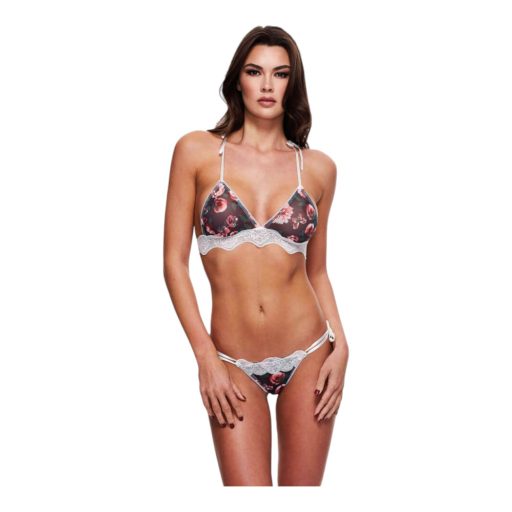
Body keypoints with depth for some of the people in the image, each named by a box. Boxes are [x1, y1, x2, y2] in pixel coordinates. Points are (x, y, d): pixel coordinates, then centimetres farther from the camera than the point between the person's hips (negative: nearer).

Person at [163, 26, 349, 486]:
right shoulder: (197, 151, -2)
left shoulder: (318, 168, 4)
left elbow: (316, 271, 11)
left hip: (308, 355, 2)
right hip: (233, 365, -2)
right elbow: (175, 262, -2)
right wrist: (206, 357, -8)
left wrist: (340, 344, -2)